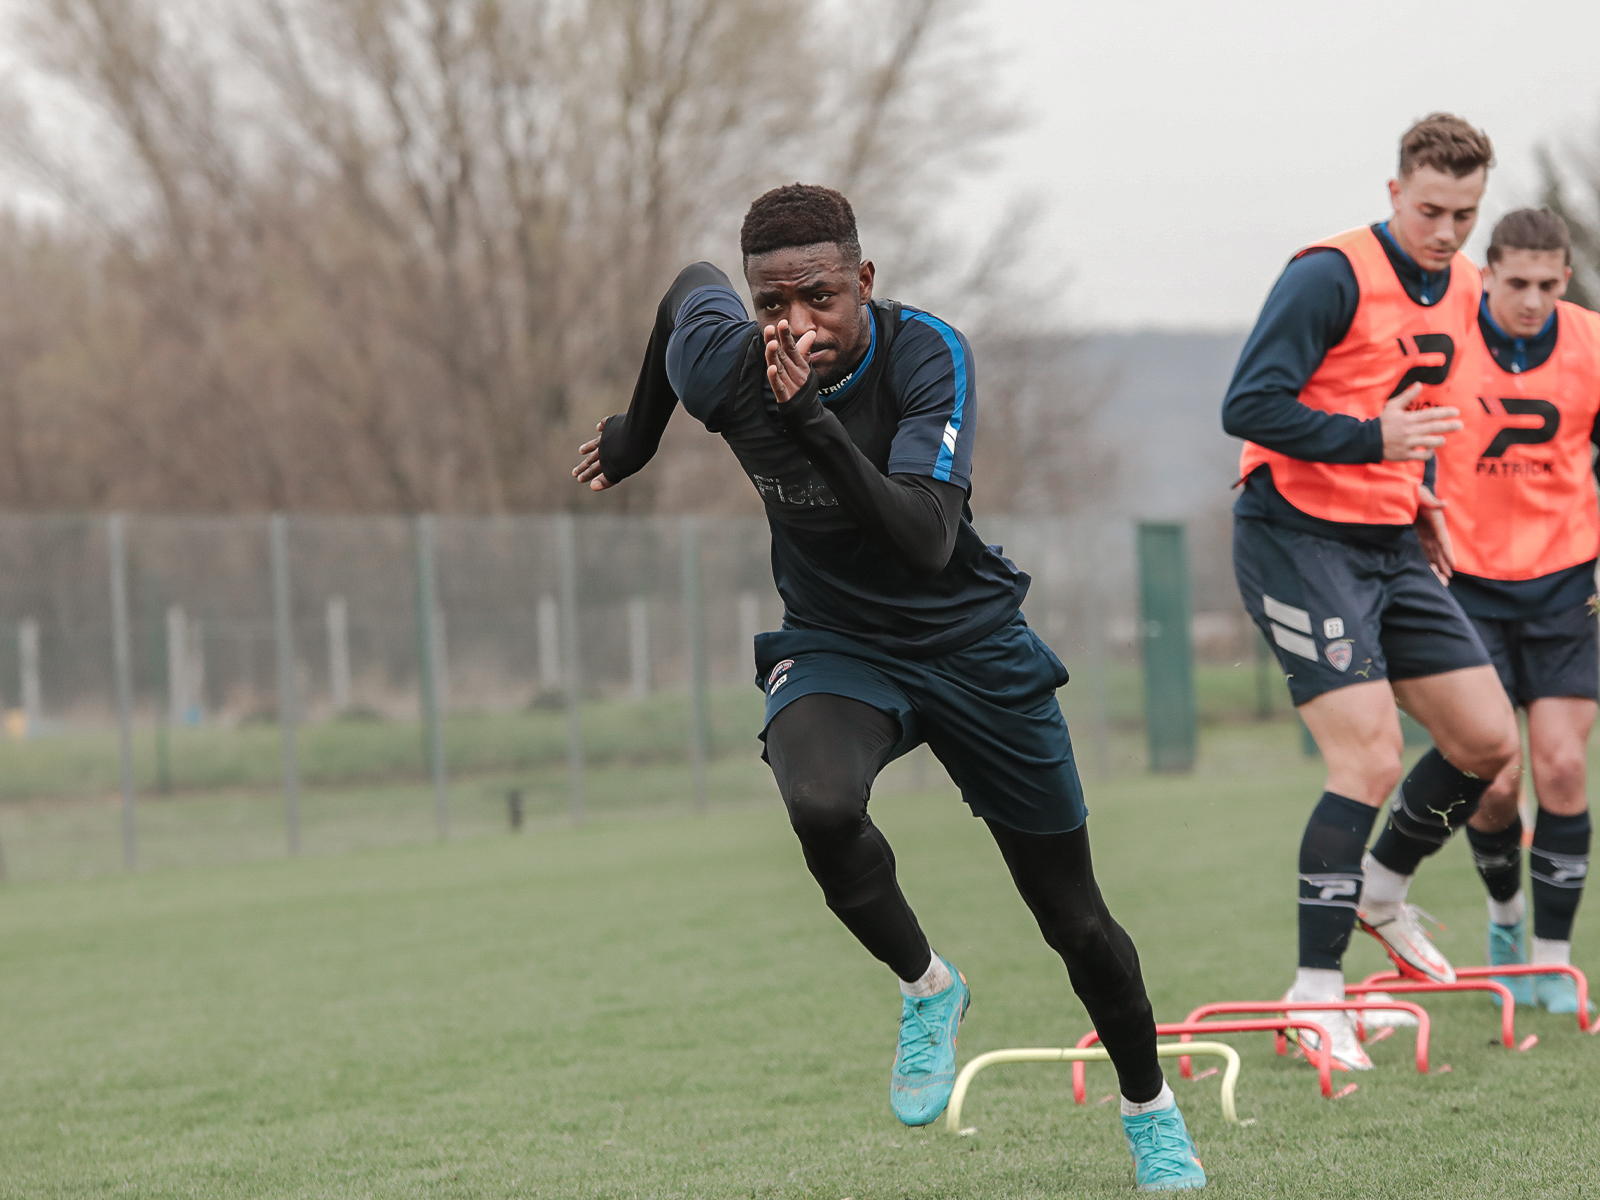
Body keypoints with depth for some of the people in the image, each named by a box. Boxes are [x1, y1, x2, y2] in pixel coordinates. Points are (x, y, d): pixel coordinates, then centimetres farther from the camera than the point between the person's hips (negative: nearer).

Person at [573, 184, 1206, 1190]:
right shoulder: (720, 362, -18)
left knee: (1075, 920, 6)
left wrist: (815, 421, -47)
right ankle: (925, 986, -6)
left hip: (971, 639, -1)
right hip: (834, 644, 1)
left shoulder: (927, 354, -25)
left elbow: (928, 542, -37)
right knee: (820, 805, -35)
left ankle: (1151, 1109, 34)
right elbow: (691, 284, 9)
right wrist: (639, 430, 22)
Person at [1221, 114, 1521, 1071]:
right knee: (1372, 760, -16)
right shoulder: (1332, 277, -16)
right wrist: (1373, 440, -29)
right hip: (1299, 538, -8)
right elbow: (1250, 407, -20)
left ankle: (1381, 890, 30)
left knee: (1489, 741, 6)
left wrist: (1418, 496, 13)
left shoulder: (1461, 290, 10)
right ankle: (1316, 993, -10)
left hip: (1392, 547, 8)